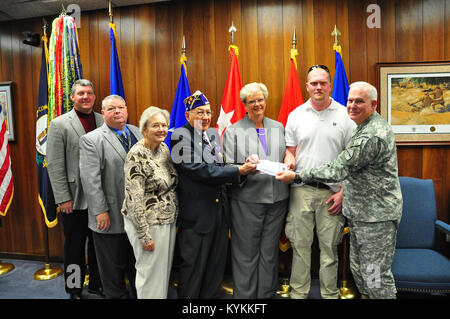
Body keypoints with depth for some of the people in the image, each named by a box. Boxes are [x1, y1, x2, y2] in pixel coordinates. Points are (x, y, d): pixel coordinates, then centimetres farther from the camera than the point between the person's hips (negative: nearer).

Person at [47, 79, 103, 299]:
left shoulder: (104, 121, 4)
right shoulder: (59, 124, -3)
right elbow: (54, 165, -7)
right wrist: (63, 198, -11)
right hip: (74, 199, -2)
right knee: (74, 247, 12)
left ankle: (97, 283, 34)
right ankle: (74, 290, 31)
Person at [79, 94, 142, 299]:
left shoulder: (138, 133, 7)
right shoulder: (91, 140, -8)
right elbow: (90, 179, -13)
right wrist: (100, 211, -16)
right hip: (111, 217, -5)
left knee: (138, 263, 20)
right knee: (113, 267, 12)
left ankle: (139, 294, 38)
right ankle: (117, 296, 33)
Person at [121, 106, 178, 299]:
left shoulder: (164, 148, 5)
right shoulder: (136, 155, -18)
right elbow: (135, 199, -20)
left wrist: (174, 219, 11)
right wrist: (144, 235, -18)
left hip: (168, 221, 7)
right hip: (148, 223, -7)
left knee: (164, 270, 19)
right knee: (150, 273, 7)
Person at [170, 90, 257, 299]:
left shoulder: (214, 134, 11)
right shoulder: (180, 136, -11)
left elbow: (220, 168, 12)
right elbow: (201, 171, -21)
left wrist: (244, 170, -8)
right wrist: (239, 171, -22)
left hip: (220, 211, 7)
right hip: (196, 215, -7)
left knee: (216, 267, 18)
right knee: (193, 268, 9)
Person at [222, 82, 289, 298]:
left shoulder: (278, 127, 13)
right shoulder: (233, 131, 1)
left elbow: (286, 159, 19)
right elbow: (228, 168, -4)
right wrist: (246, 166, -21)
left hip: (277, 199, 4)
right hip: (247, 199, -3)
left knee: (270, 253, 14)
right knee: (246, 254, 5)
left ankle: (266, 294, 30)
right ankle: (244, 295, 23)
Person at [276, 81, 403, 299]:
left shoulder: (371, 136, -23)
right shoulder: (367, 126, 13)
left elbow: (338, 170, -24)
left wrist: (296, 176, -19)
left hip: (377, 217, -10)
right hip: (360, 214, 10)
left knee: (376, 276, 2)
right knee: (358, 270, 19)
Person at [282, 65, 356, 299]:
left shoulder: (344, 115, 2)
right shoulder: (296, 115, 8)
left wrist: (343, 191, -6)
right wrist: (289, 161, -11)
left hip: (331, 191, -1)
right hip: (301, 189, 2)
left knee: (329, 246, 8)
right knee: (300, 244, 8)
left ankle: (330, 294, 25)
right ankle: (298, 292, 23)